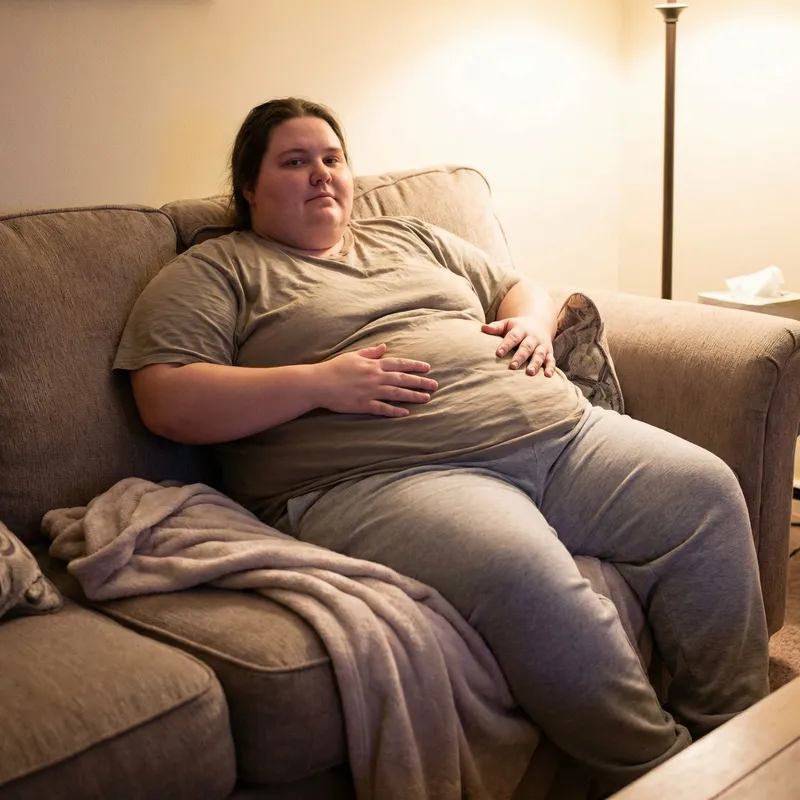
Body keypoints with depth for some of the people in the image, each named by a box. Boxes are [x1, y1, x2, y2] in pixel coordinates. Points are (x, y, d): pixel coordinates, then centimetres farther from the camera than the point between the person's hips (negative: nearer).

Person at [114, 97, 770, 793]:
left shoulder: (411, 238, 28)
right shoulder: (216, 272, 10)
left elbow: (521, 289, 34)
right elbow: (167, 401, -4)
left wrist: (531, 324, 9)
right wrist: (319, 382, -13)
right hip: (380, 476, -6)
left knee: (705, 490, -8)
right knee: (522, 571, -36)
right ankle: (660, 770, -17)